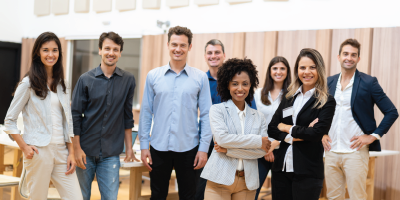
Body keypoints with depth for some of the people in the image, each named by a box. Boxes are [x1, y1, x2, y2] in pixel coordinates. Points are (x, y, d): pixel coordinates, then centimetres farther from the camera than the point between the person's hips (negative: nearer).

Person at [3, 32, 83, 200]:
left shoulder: (61, 84, 14)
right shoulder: (28, 84, -2)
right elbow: (9, 121, -1)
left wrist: (71, 153, 8)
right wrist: (24, 147, -10)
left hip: (61, 151, 5)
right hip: (39, 152, -5)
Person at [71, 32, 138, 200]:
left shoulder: (128, 80, 2)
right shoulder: (86, 79, -2)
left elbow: (127, 116, 8)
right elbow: (76, 116, -1)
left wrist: (129, 147, 7)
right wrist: (77, 148, -7)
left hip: (111, 154, 1)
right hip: (86, 151, 0)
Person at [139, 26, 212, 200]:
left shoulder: (200, 77, 0)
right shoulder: (153, 76, 2)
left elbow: (206, 115, 0)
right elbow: (146, 112, 4)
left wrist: (204, 147, -5)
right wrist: (143, 145, 0)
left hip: (188, 148, -1)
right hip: (159, 147, 1)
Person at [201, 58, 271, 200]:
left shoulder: (258, 117, 10)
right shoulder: (217, 110, 2)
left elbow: (262, 151, -1)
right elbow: (221, 137, -14)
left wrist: (228, 150, -10)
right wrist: (257, 140, -9)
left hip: (247, 182, 3)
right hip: (220, 179, -3)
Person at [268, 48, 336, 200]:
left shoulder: (327, 102, -3)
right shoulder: (289, 98, 12)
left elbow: (317, 133, -16)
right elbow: (272, 129, 5)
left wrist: (287, 128, -5)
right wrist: (294, 137, -12)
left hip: (307, 173, -5)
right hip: (281, 168, 5)